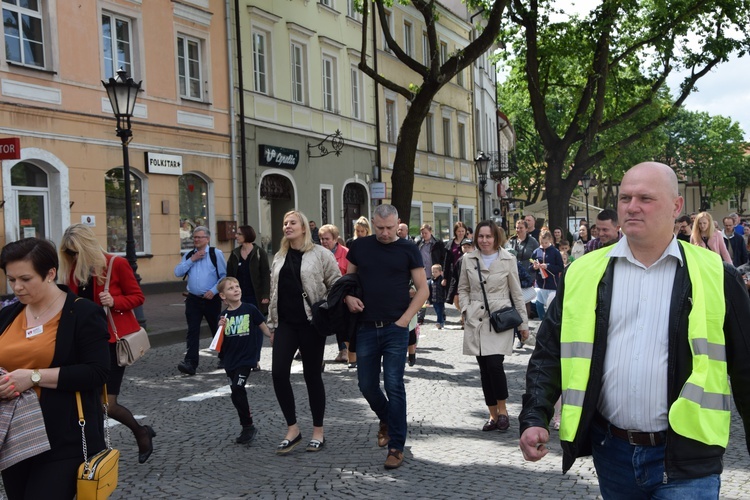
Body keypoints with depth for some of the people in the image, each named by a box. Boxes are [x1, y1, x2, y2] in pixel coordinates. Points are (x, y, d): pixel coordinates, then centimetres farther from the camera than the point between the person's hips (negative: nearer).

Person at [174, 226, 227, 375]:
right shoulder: (189, 255, 11)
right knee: (192, 331, -6)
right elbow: (178, 272, -1)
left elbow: (224, 275, -5)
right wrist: (192, 260, -9)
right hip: (193, 299, 3)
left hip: (211, 299, -2)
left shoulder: (216, 254, -2)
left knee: (217, 329, 12)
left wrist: (214, 291, -15)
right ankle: (190, 363, -9)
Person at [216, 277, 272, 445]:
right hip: (230, 361, 5)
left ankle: (248, 427, 0)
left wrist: (273, 337, -16)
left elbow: (263, 326, 2)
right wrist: (221, 328, -14)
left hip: (246, 359, -5)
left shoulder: (249, 309, -6)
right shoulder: (224, 316, 3)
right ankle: (248, 427, 26)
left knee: (237, 391, -15)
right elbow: (220, 344, 3)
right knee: (237, 393, 11)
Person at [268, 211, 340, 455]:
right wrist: (272, 322, 17)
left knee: (312, 376, 3)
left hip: (311, 323, -5)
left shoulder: (321, 254, -3)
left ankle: (318, 431, 18)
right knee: (279, 373, -5)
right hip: (286, 324, 5)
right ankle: (292, 429, 10)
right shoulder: (279, 257, 14)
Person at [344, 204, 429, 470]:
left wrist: (404, 319, -9)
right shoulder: (360, 247, 6)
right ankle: (386, 420, 40)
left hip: (395, 328, -3)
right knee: (367, 385, 10)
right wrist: (348, 296, -6)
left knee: (394, 385, -5)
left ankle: (396, 446, 5)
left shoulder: (408, 249, 0)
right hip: (366, 327, 3)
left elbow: (422, 289, 0)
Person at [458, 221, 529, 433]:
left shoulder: (508, 259, 1)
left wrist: (523, 323, 6)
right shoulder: (468, 259, 5)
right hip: (476, 321, 3)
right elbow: (463, 289, 15)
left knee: (494, 364, -16)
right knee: (484, 369, 6)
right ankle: (493, 415, 17)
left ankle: (502, 410, 5)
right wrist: (465, 310, 0)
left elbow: (517, 293, 5)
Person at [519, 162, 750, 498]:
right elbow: (550, 352, 5)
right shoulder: (584, 274, 2)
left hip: (684, 459, -2)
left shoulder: (715, 276, -3)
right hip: (611, 451, 3)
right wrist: (534, 419, -5)